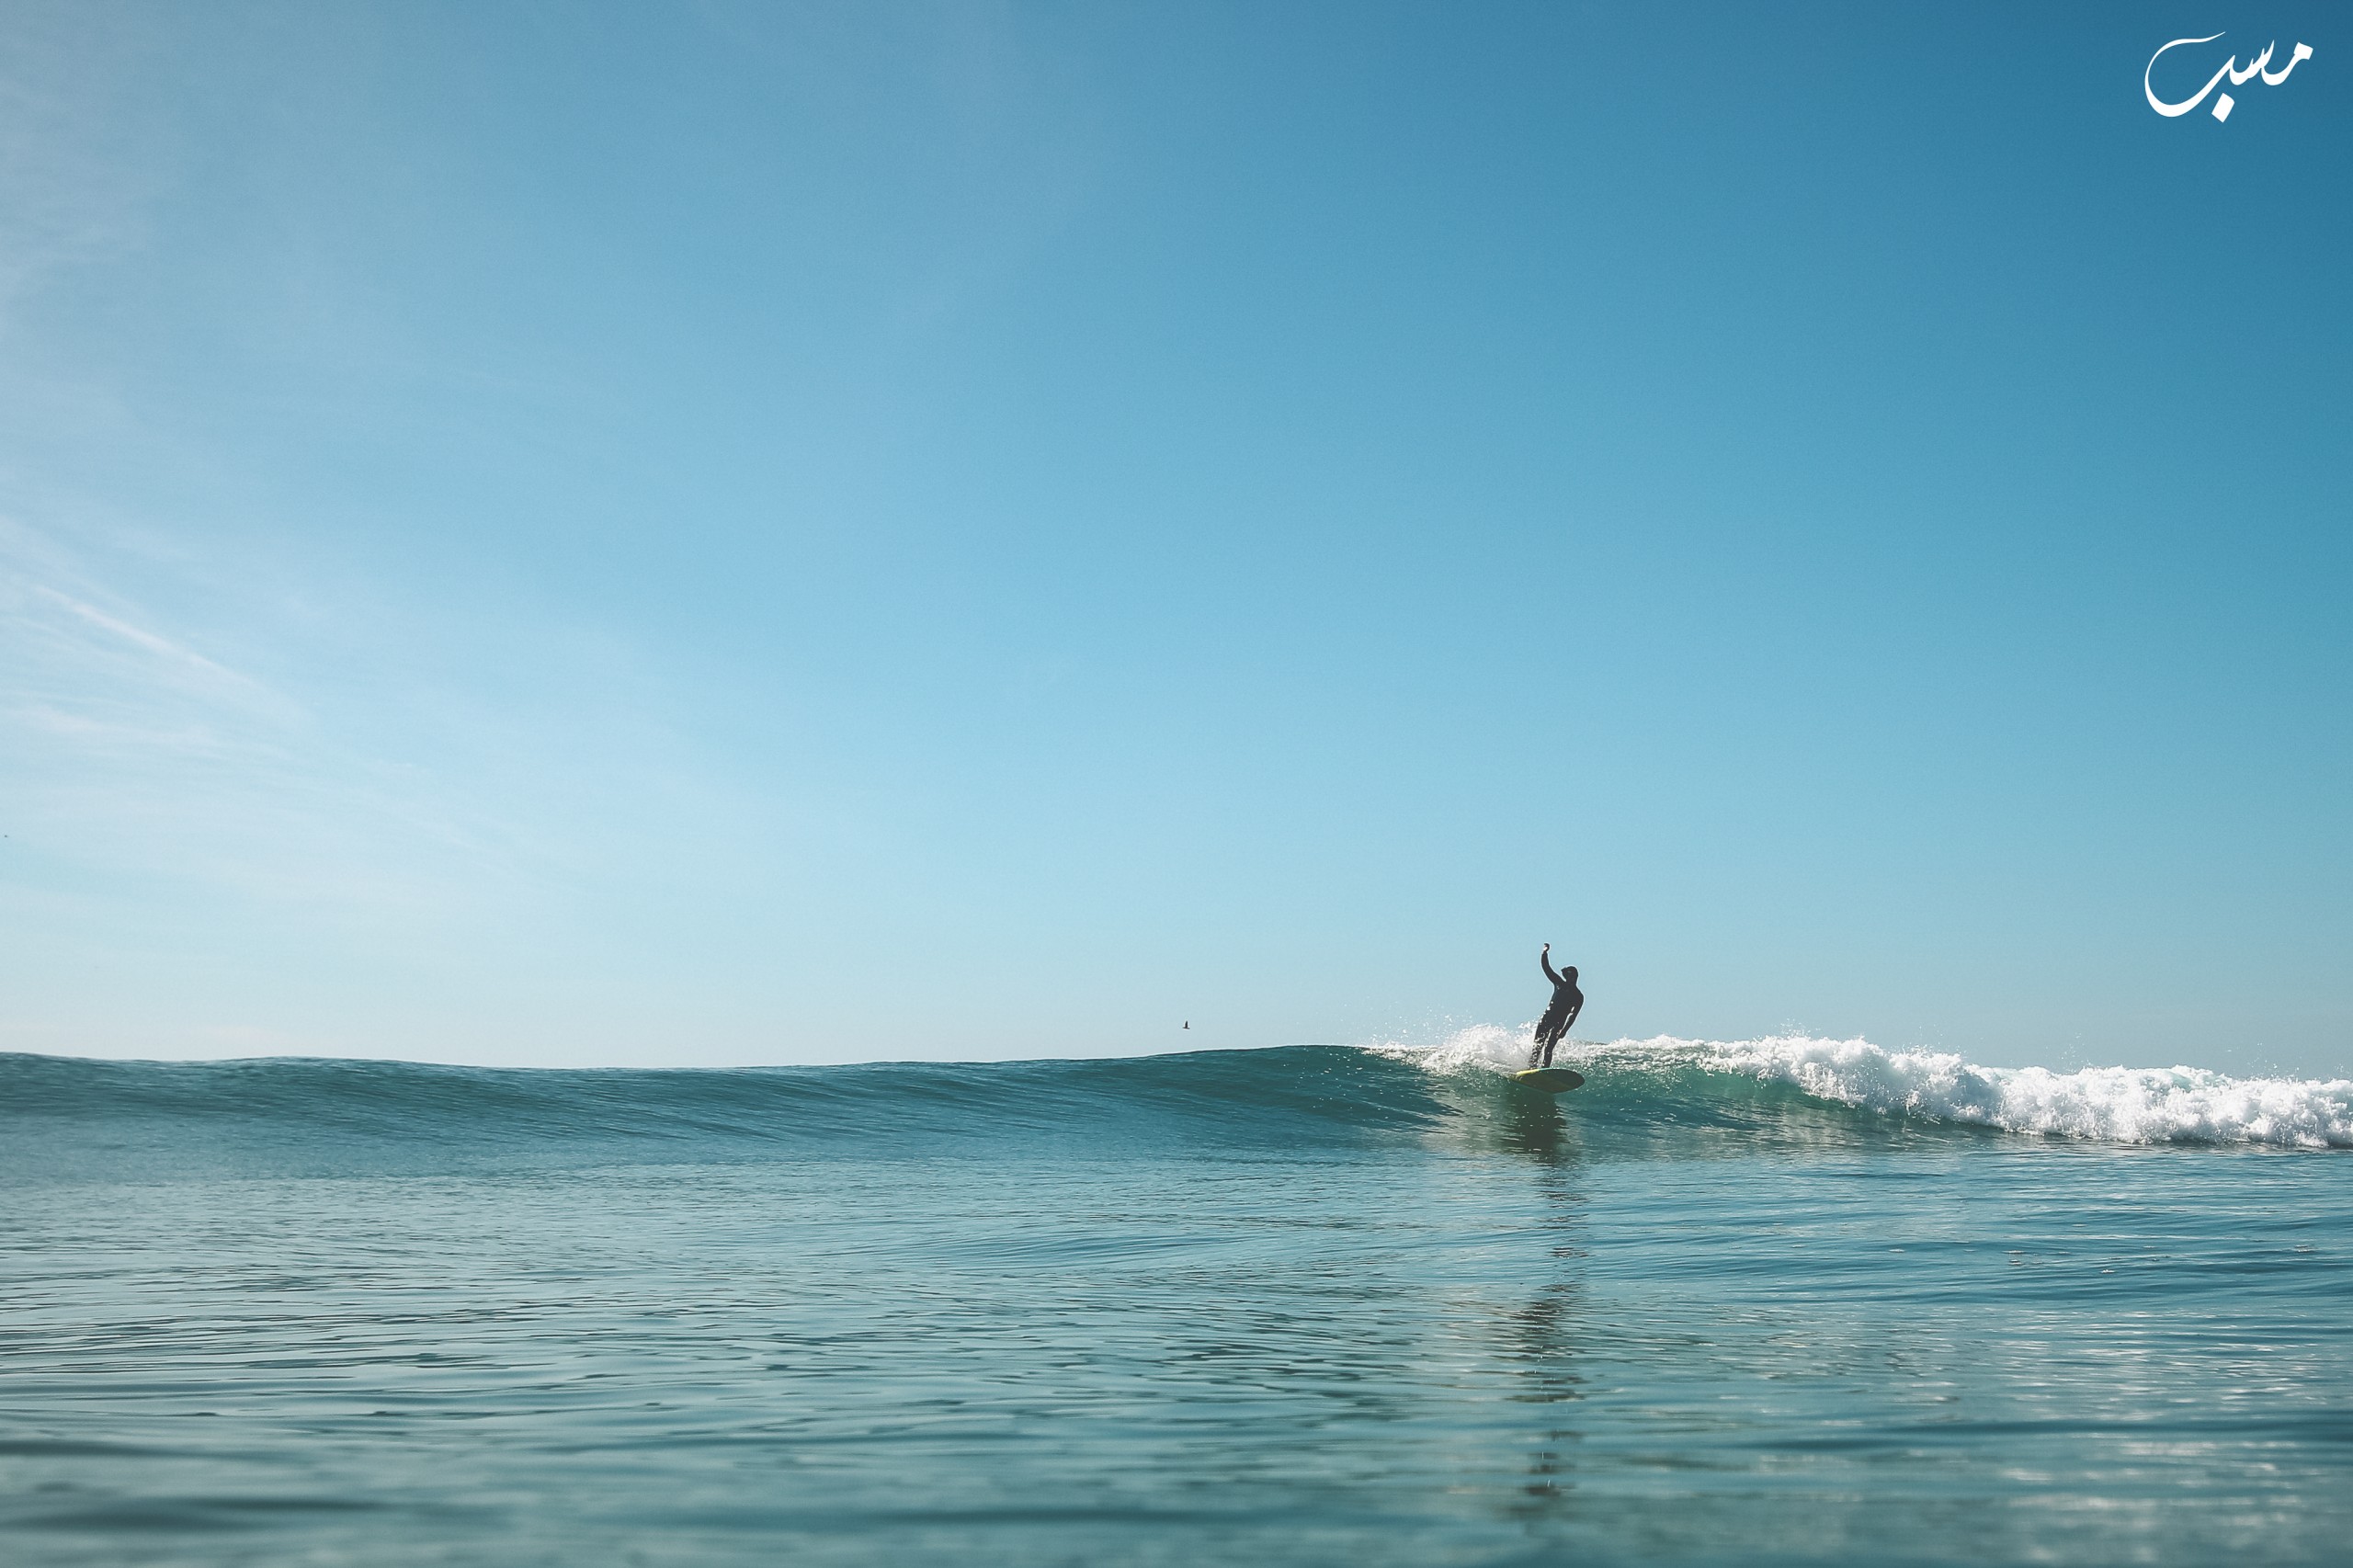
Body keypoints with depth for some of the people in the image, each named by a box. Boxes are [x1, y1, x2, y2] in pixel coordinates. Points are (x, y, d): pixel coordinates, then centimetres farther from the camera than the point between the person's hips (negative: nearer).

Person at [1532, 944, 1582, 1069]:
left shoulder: (1578, 997, 1)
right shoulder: (1559, 983, 12)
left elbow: (1573, 1016, -9)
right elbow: (1546, 967, 11)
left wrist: (1565, 1030, -21)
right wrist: (1545, 952, -1)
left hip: (1558, 1024, -4)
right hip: (1546, 1019, 4)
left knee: (1548, 1048, -18)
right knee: (1537, 1046, -5)